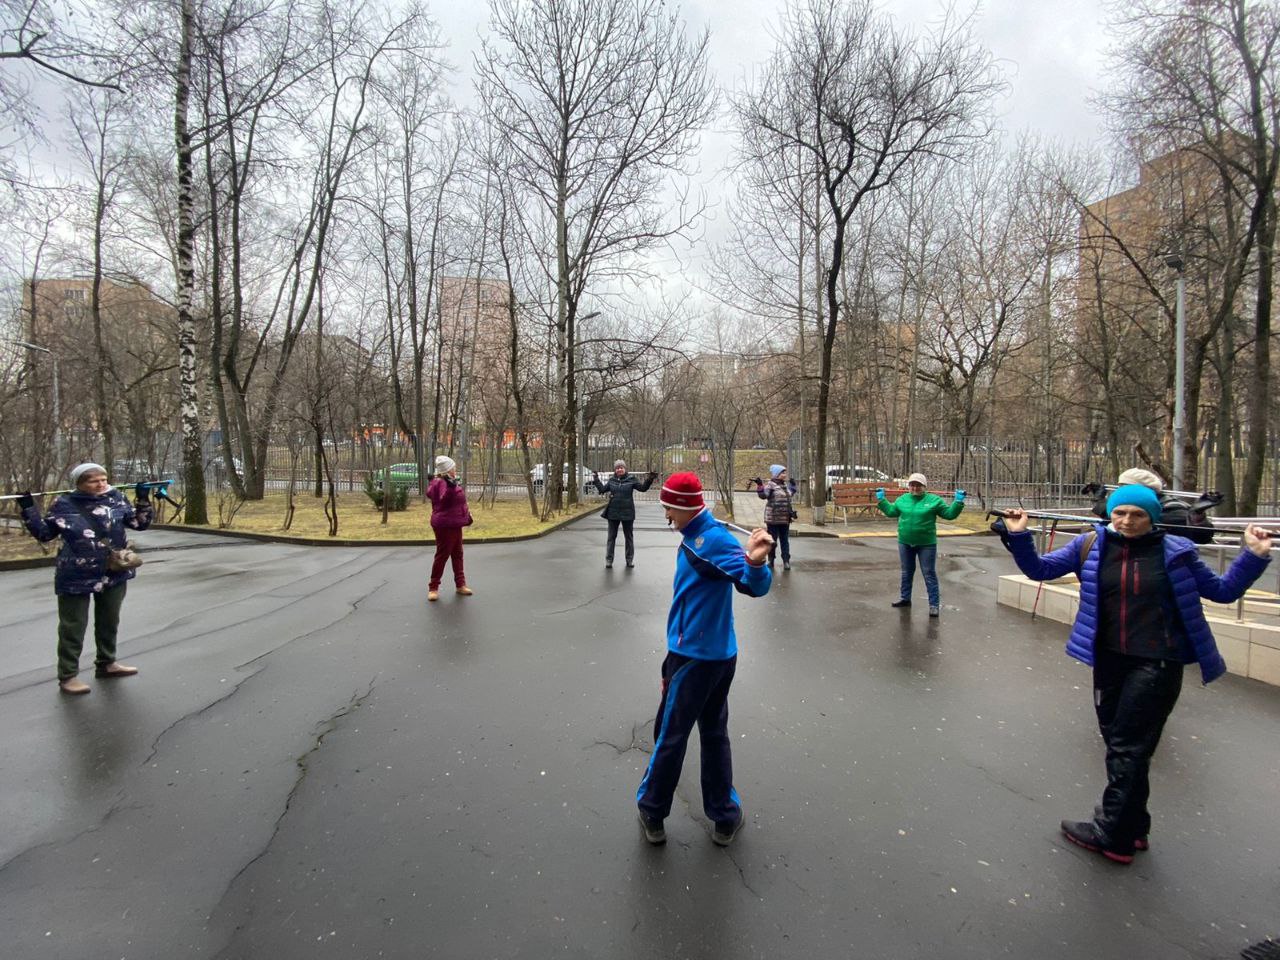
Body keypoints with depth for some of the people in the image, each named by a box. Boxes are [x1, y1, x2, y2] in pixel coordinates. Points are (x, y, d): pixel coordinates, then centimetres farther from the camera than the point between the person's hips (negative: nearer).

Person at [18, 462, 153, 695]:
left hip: (114, 574, 3)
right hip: (76, 577, -3)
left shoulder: (115, 499, -1)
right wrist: (29, 509, -5)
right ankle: (68, 675, 14)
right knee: (73, 627, 4)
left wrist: (143, 499, -5)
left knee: (109, 622, 17)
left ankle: (106, 663, 34)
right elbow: (44, 534, 3)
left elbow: (141, 523, 5)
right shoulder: (64, 505, -6)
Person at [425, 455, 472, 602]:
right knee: (442, 555, -2)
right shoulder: (442, 483, -19)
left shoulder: (450, 482, 11)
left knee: (457, 555, 14)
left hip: (454, 524, 10)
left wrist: (466, 515, 26)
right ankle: (433, 587, 8)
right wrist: (450, 486, -51)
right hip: (445, 525, -10)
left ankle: (460, 584, 23)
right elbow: (445, 499, -36)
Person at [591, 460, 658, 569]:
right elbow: (602, 489, 8)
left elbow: (643, 488, -8)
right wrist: (596, 480, 5)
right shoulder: (611, 480, 2)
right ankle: (608, 560, 13)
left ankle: (630, 559, 21)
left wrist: (649, 480, -21)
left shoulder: (631, 479, -5)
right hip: (613, 513, 2)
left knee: (628, 537, 11)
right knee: (611, 537, 7)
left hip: (627, 513, -2)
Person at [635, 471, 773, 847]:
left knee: (670, 735, 8)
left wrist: (755, 563, -51)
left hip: (696, 658, -9)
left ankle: (652, 812, 26)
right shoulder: (692, 538, 9)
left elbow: (755, 587, -29)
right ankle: (725, 818, 30)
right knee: (714, 734, 18)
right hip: (719, 655, 9)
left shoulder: (714, 538, -20)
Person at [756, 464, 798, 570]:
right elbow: (763, 495, -24)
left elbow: (790, 495, 31)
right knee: (772, 540, 4)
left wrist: (792, 485, 30)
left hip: (785, 518, 6)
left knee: (785, 540, 9)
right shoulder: (771, 485, -10)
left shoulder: (785, 485, 12)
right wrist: (760, 486, -35)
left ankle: (786, 561, 13)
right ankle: (771, 560, 18)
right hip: (773, 518, -6)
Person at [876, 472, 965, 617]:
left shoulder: (934, 500, -6)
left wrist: (958, 501, -15)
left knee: (929, 574, 1)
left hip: (926, 544, -4)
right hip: (905, 543, 4)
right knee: (906, 572, 17)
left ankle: (934, 604, 6)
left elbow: (950, 514, -4)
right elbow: (890, 511, 18)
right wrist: (881, 499, 13)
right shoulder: (902, 499, 5)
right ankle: (905, 598, 32)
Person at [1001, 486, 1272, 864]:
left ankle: (1112, 835, 17)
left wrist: (1254, 556, -4)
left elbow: (1222, 590, 7)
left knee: (1127, 749, 2)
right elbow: (1039, 569, 3)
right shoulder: (1091, 544, 0)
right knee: (1119, 745, 15)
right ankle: (1133, 828, 33)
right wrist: (1019, 536, -10)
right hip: (1109, 660, 4)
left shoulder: (1175, 551, -4)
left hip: (1156, 665, -3)